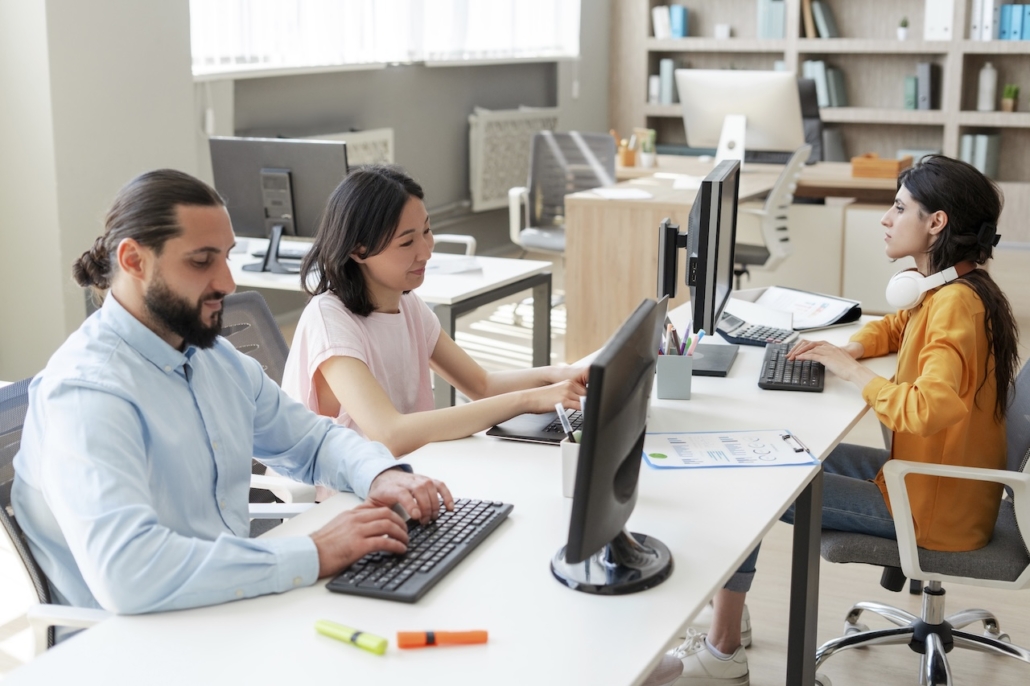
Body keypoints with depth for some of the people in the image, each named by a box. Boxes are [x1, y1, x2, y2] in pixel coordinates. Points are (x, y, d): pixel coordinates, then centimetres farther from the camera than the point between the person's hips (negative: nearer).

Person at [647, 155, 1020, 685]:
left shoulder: (956, 304, -25)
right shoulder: (951, 290, 6)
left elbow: (929, 408, -39)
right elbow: (894, 327, 26)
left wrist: (852, 371, -22)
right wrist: (848, 348, 4)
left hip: (934, 509, -10)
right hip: (923, 471, 10)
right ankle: (721, 628, 18)